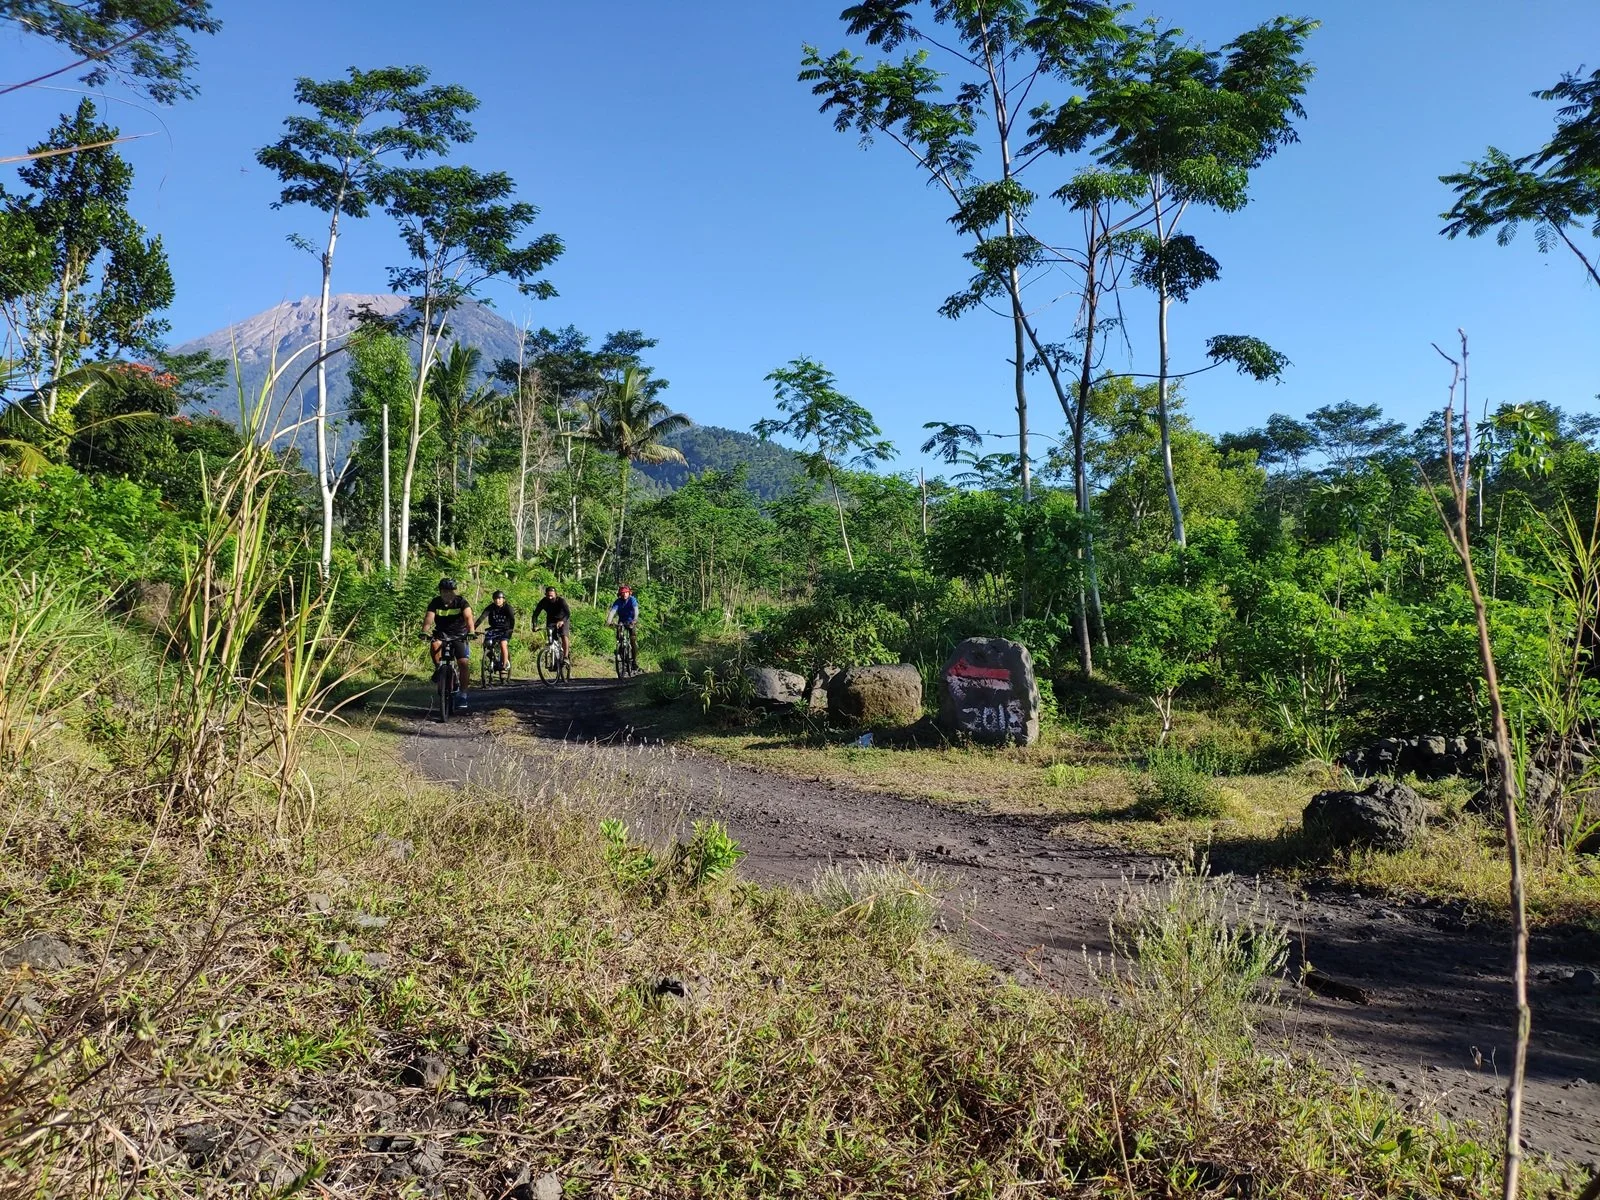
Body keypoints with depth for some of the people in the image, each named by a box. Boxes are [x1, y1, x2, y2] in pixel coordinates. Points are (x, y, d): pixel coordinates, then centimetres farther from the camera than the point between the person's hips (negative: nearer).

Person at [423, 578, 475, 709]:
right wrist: (424, 632, -42)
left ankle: (462, 694, -4)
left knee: (464, 663, -16)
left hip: (460, 635, -1)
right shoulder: (435, 602, -9)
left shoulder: (461, 601, -14)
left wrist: (471, 632, -47)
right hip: (442, 634, 1)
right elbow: (429, 618, -23)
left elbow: (468, 617, -29)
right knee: (434, 644, -33)